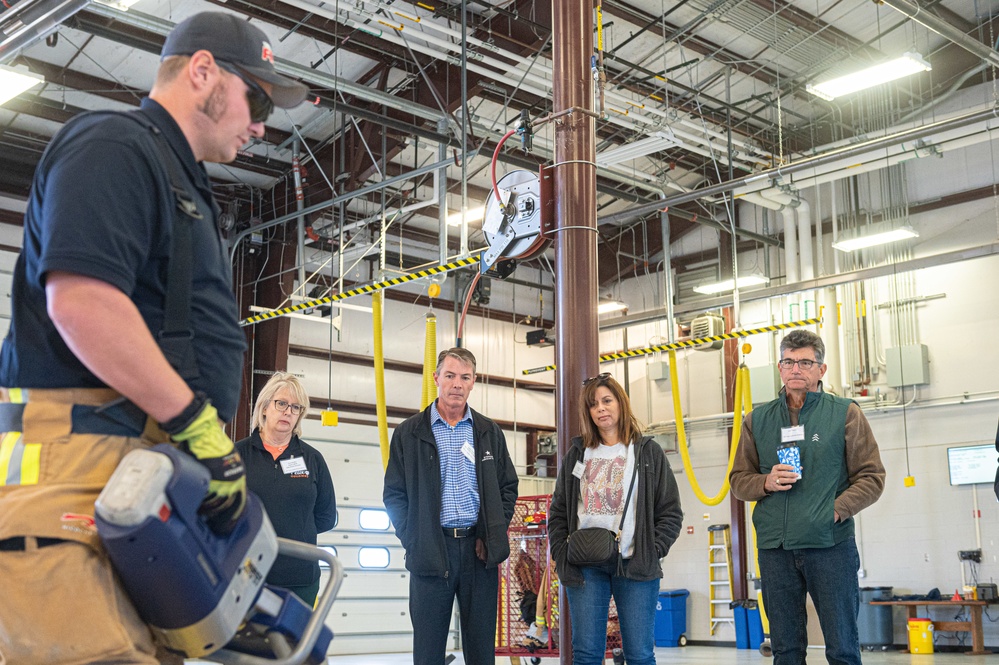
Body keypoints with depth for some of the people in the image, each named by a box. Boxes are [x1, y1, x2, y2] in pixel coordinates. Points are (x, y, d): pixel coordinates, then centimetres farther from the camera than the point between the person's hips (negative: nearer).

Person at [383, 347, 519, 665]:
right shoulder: (408, 433, 5)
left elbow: (508, 487, 13)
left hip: (479, 550, 2)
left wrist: (493, 535, 1)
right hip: (430, 552, -2)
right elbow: (394, 494, 3)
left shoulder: (490, 432, 12)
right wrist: (414, 540, -8)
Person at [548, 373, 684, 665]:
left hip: (635, 566, -2)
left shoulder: (648, 452, 7)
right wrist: (561, 555, 2)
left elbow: (671, 512, 5)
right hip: (585, 568, 2)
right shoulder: (577, 454, 13)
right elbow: (558, 512, 14)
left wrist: (651, 552, -7)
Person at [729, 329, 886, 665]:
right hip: (774, 548, 3)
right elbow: (738, 480, 15)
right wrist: (767, 482, -5)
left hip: (831, 545, -3)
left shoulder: (845, 413, 4)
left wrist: (836, 510, -12)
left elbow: (871, 477, 2)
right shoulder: (757, 420, 13)